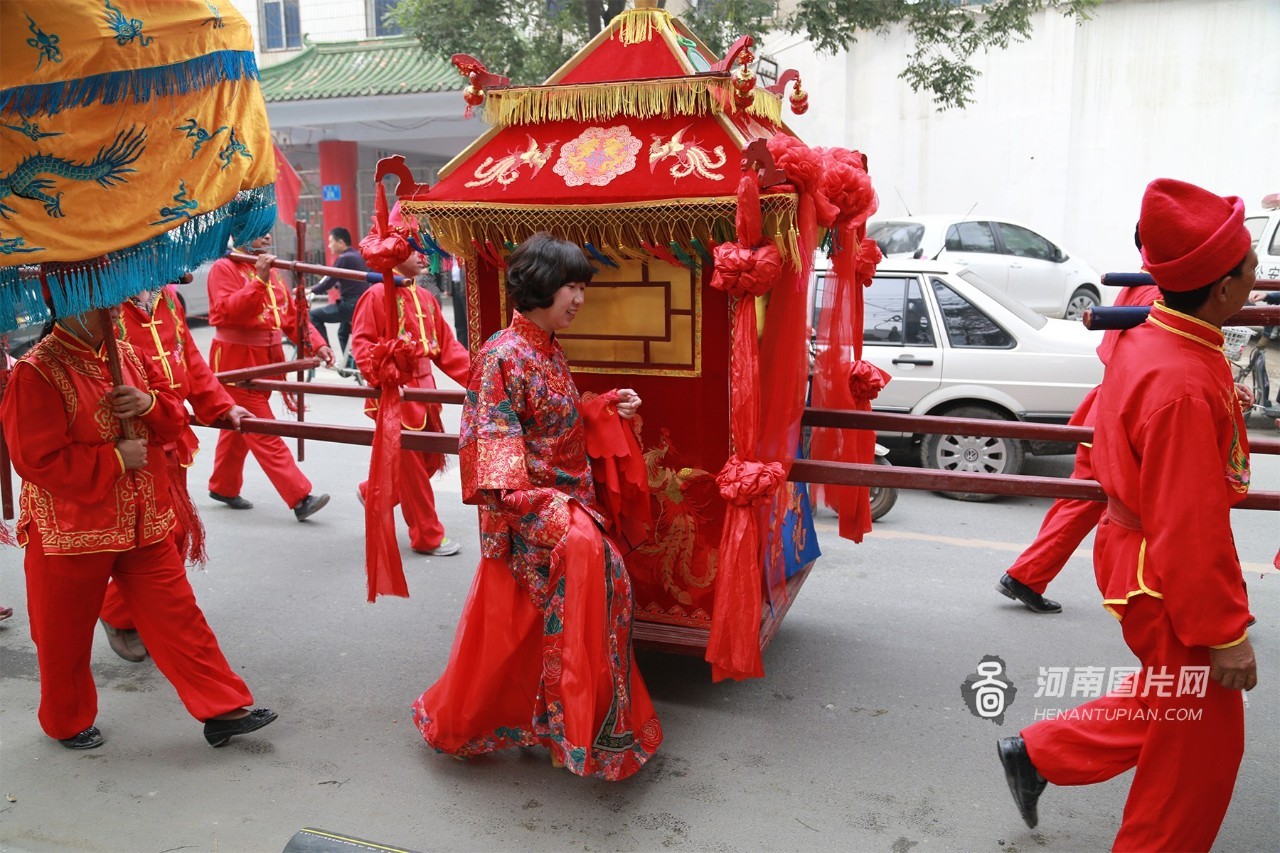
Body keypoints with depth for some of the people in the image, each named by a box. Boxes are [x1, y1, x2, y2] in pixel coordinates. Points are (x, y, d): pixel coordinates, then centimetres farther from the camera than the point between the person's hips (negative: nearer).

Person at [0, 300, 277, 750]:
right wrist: (115, 458, -18)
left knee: (179, 617, 6)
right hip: (71, 531, -5)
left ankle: (223, 709, 13)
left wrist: (149, 404, -11)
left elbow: (175, 417, 11)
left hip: (144, 525, 5)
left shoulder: (126, 355, 5)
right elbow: (36, 460, -21)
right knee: (65, 636, 14)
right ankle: (68, 722, 37)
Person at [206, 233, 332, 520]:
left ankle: (223, 487, 34)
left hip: (267, 361, 8)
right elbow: (228, 311, -24)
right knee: (265, 434, -8)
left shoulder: (270, 271, 13)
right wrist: (259, 281, -30)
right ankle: (300, 498, -12)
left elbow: (292, 315, 10)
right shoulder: (224, 268, -9)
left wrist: (317, 344, -2)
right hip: (236, 362, -8)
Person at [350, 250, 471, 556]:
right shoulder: (377, 295, -10)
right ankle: (428, 537, 15)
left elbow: (447, 346, 10)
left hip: (424, 388, 8)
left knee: (432, 458, 14)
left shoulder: (426, 298, 12)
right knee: (411, 465, 2)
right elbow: (362, 344, -16)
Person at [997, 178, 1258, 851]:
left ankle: (1038, 753, 35)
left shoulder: (1149, 334, -1)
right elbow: (1191, 529, -27)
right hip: (1170, 585, -9)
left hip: (1138, 551, 9)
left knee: (1170, 704, 26)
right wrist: (1225, 633, -18)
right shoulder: (1183, 386, -31)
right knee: (1200, 742, 11)